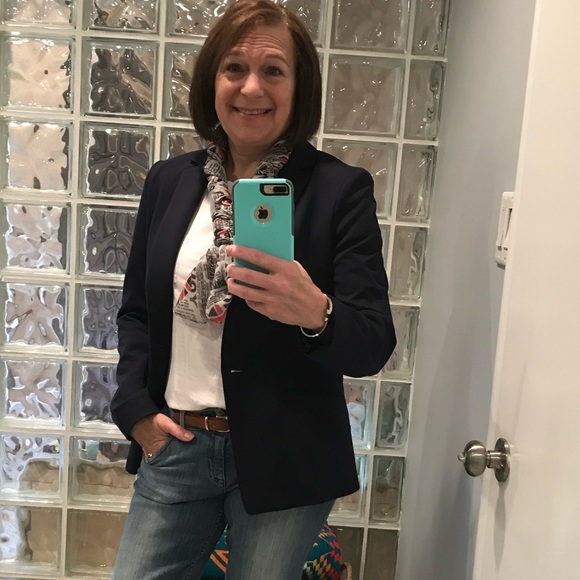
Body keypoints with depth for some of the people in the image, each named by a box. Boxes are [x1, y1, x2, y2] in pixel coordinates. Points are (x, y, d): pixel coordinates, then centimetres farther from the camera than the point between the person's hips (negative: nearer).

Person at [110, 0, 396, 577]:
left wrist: (316, 312, -32)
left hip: (282, 461, -3)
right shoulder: (169, 181, 4)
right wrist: (137, 410, -1)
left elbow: (374, 345, -12)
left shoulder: (341, 189, -9)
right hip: (172, 446, 4)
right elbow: (136, 310, 12)